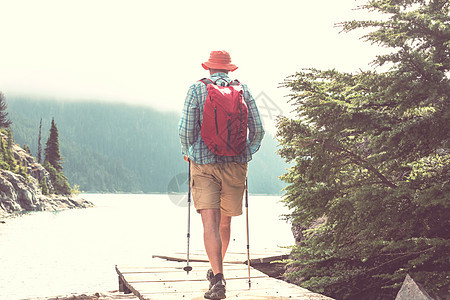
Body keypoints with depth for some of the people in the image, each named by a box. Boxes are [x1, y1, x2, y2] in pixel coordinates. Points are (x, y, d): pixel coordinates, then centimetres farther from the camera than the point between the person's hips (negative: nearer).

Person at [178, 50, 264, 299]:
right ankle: (217, 270, 33)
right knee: (225, 221, 17)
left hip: (204, 163, -2)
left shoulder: (197, 89, 1)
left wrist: (187, 152, 12)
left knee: (210, 222, -6)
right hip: (235, 164, 3)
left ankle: (218, 277, -17)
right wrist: (247, 153, 20)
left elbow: (185, 129, -6)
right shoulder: (242, 90, 6)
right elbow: (257, 130, 4)